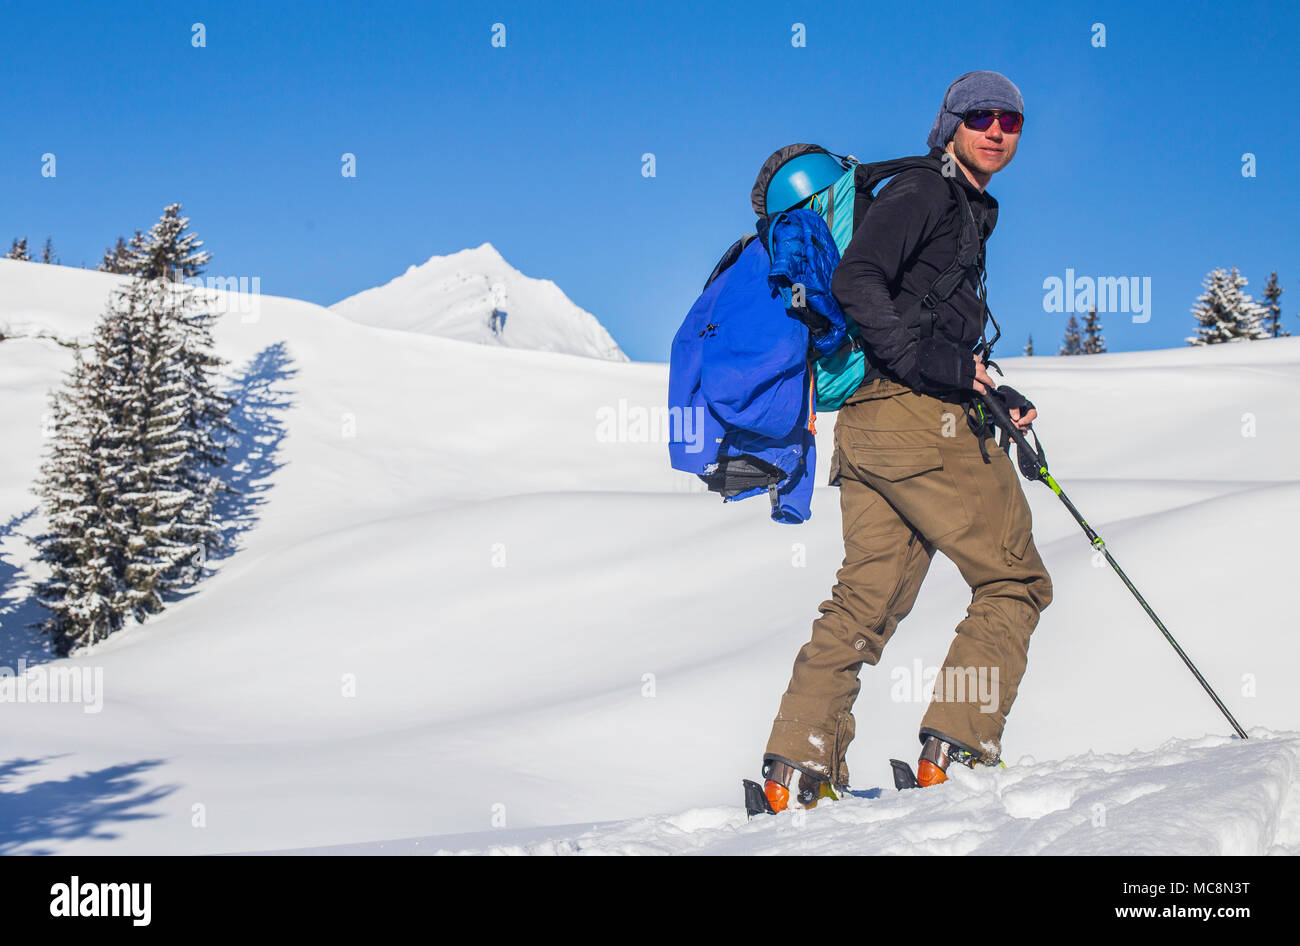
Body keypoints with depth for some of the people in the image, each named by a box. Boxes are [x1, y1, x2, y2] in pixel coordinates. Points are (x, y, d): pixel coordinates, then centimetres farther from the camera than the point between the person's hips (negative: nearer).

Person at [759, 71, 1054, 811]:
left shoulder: (966, 214, 28)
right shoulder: (924, 191, -2)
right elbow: (856, 282, -16)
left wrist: (997, 398, 19)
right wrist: (936, 363, -22)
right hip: (918, 417, -9)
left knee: (868, 597, 4)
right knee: (1016, 581, -3)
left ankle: (798, 766, -1)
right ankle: (957, 749, -7)